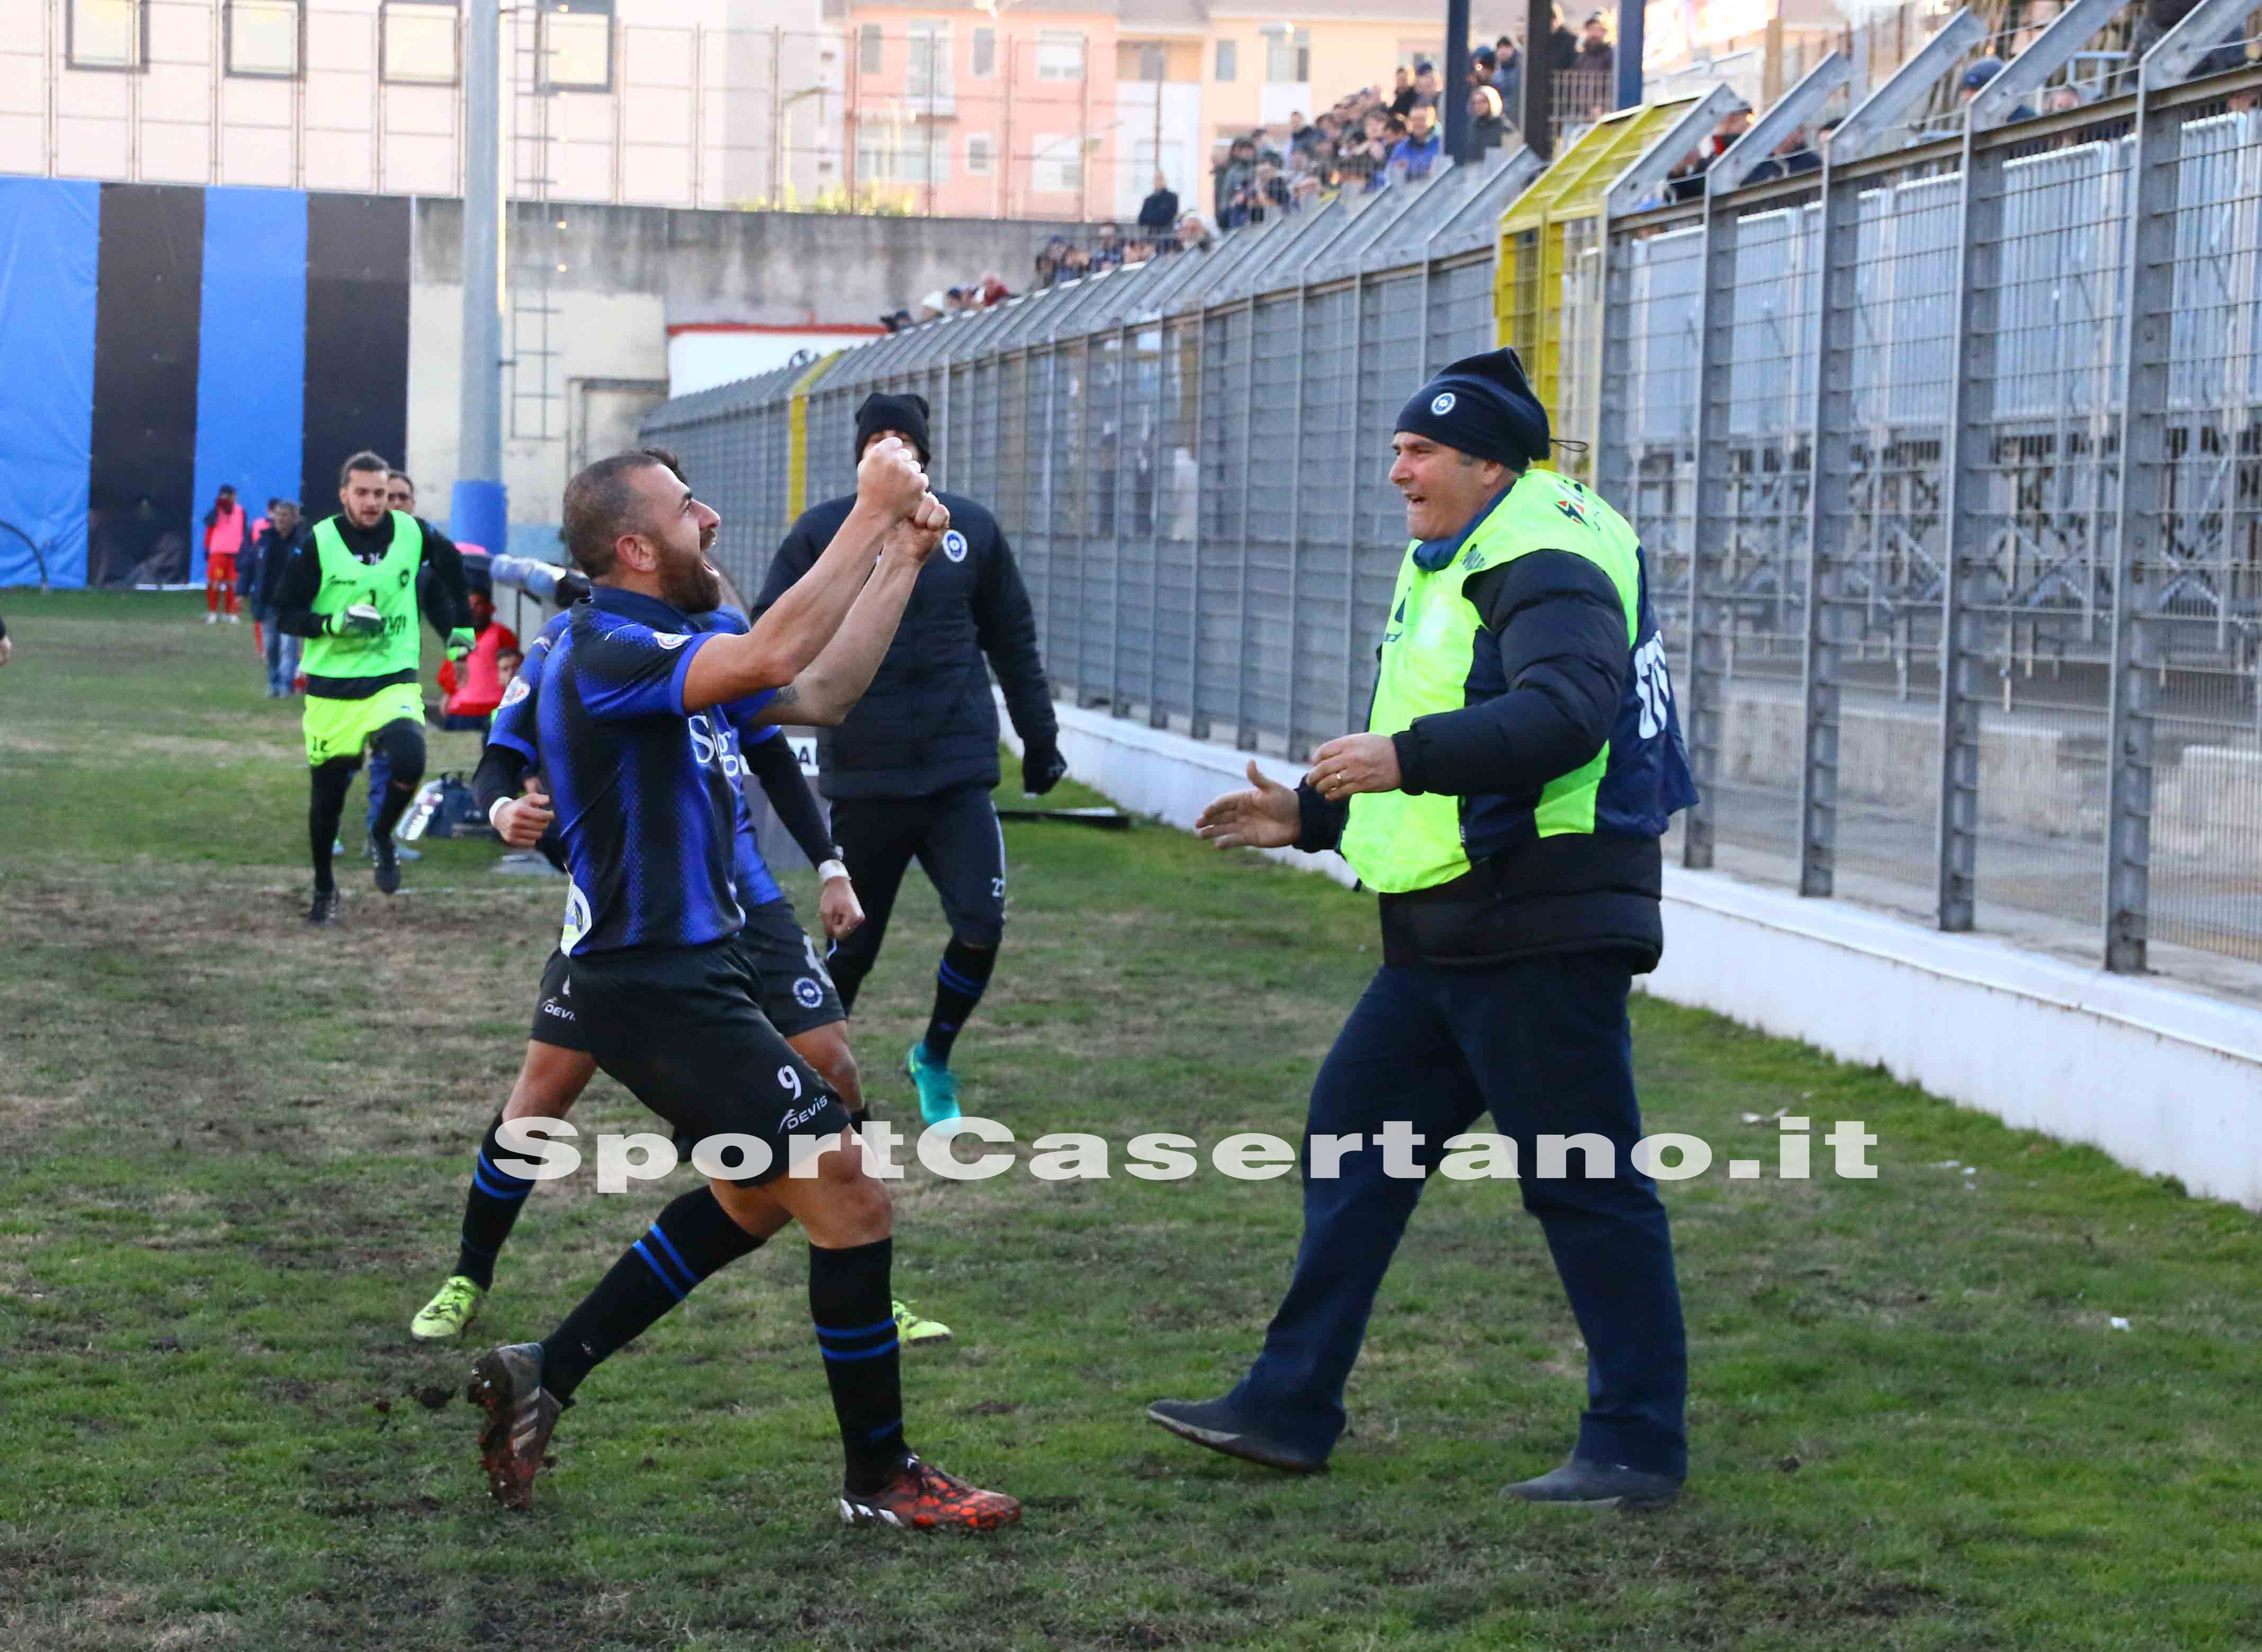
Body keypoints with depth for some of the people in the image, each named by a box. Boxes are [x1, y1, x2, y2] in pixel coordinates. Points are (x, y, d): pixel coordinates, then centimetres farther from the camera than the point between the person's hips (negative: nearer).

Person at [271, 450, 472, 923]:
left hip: (393, 681, 0)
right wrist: (335, 624, -20)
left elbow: (450, 562, 21)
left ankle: (382, 836, 5)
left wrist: (460, 626, 21)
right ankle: (324, 889, 30)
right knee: (328, 795, 5)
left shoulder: (413, 534, -2)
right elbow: (285, 614, -5)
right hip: (331, 688, 0)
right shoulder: (320, 542, -8)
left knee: (408, 761, -26)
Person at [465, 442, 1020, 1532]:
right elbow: (771, 658, -35)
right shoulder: (604, 653, -19)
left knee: (759, 1195, 25)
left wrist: (902, 557, 11)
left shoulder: (664, 649, 12)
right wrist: (869, 515, -29)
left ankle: (542, 1376, 25)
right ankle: (879, 1477, 6)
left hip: (681, 974, 11)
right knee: (849, 1196, -7)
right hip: (657, 984, -11)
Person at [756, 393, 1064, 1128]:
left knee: (981, 928, -9)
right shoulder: (822, 533, -1)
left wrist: (1039, 739, 18)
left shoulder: (971, 529, 6)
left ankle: (934, 1059, 17)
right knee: (854, 944, 5)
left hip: (958, 769, 2)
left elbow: (1013, 640, 16)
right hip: (863, 776, -2)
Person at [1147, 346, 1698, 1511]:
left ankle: (1638, 1447, 4)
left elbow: (1566, 715, -31)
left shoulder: (1547, 568, -13)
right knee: (1350, 1143, 11)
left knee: (1583, 1182, -5)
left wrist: (1406, 757, -37)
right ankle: (1291, 1408, 18)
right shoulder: (1452, 571, 20)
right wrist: (1313, 816, 23)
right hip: (1445, 938, 11)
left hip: (1540, 935, -11)